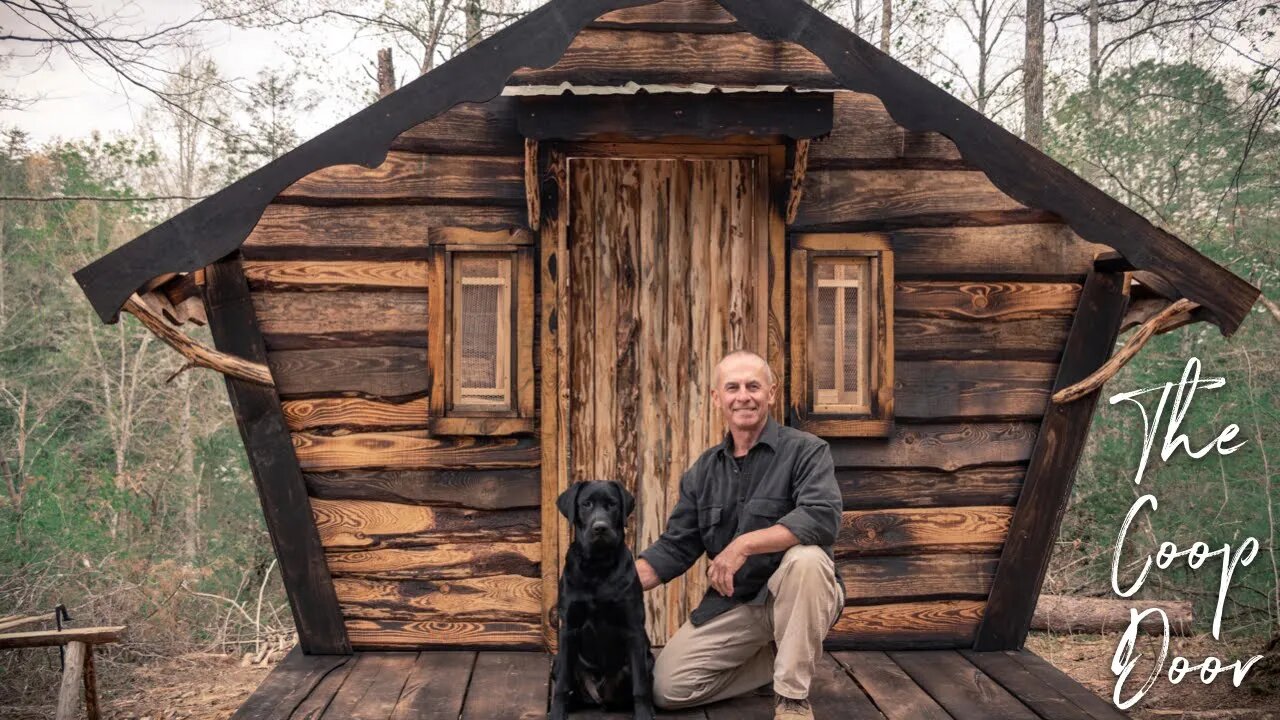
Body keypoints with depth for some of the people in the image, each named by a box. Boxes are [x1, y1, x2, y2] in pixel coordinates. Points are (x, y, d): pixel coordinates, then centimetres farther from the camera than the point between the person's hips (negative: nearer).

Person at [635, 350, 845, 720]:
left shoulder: (806, 450, -11)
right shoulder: (703, 471, 6)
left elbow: (823, 516, -29)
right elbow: (675, 548, 5)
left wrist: (744, 544, -33)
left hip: (797, 596, -5)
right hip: (731, 603, 5)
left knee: (805, 557, -37)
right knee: (668, 687, -8)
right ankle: (783, 659, 13)